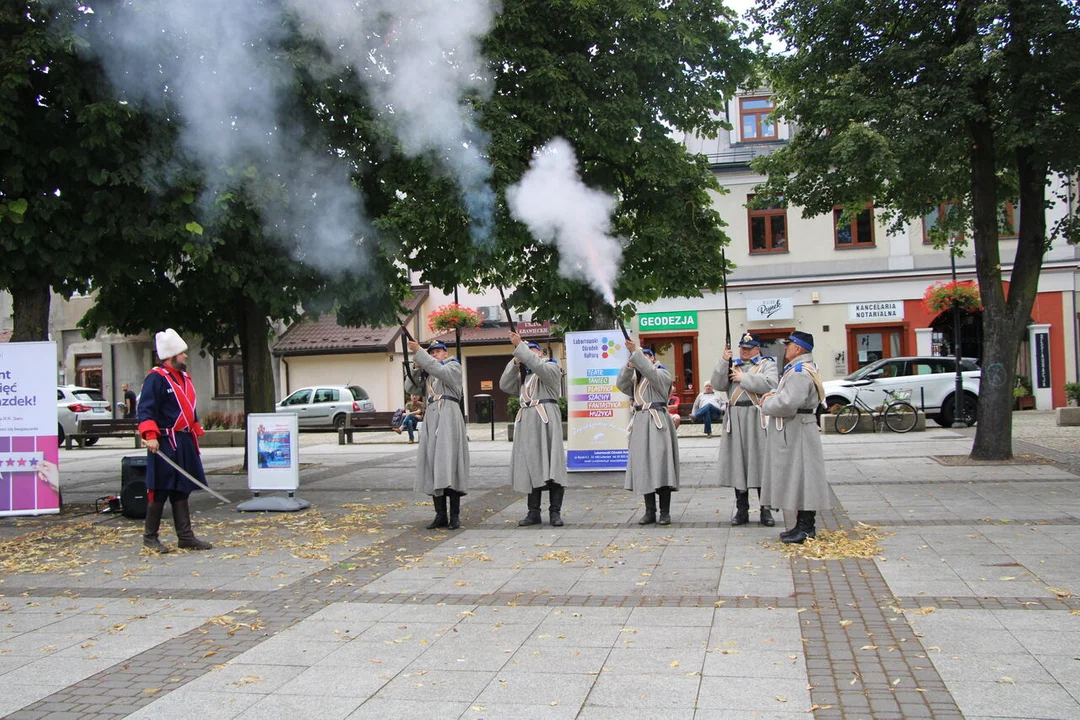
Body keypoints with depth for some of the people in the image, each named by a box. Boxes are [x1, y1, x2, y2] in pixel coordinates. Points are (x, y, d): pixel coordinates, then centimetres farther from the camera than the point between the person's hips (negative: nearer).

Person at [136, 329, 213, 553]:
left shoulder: (184, 377, 16)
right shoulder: (156, 378, -11)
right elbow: (145, 410, -16)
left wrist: (195, 435, 22)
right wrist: (150, 436, -24)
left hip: (184, 443, 9)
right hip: (165, 443, -9)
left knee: (181, 490, 11)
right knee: (159, 492, -1)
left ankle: (185, 536, 16)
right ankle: (150, 537, 11)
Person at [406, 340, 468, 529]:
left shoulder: (454, 366, 9)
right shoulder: (426, 373, 26)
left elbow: (439, 370, -12)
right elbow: (412, 388, 14)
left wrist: (418, 352, -15)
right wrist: (416, 368, 1)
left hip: (448, 416, -6)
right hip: (431, 417, 6)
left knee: (449, 460, -12)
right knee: (433, 464, 0)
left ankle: (455, 515, -10)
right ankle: (440, 515, 4)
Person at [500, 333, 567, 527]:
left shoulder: (552, 368, 5)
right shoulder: (524, 374, 23)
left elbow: (538, 366, -17)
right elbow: (506, 386, 8)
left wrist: (520, 346, -15)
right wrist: (515, 362, 1)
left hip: (546, 420, -6)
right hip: (527, 421, 6)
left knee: (551, 465, -8)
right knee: (531, 466, 5)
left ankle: (555, 512, -6)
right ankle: (534, 512, 9)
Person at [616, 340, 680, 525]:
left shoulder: (663, 374, 2)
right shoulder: (636, 378, 21)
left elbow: (651, 372, -19)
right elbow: (621, 384, 3)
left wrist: (636, 352, -22)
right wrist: (629, 366, -10)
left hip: (657, 423, -6)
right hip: (640, 423, 6)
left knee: (660, 464, -9)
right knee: (644, 467, 3)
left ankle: (665, 512, -5)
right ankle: (650, 512, 8)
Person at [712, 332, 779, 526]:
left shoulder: (768, 364, 8)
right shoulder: (732, 365, 18)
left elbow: (770, 384, -12)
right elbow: (718, 384, 2)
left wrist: (744, 378, -10)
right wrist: (724, 361, -8)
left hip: (757, 420, -3)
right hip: (735, 421, 3)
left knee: (760, 463, -3)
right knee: (738, 464, 4)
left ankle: (765, 510, 5)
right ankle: (741, 510, 12)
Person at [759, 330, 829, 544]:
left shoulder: (800, 372, -19)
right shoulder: (803, 368, 16)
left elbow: (788, 404, -28)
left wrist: (767, 404, -11)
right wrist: (774, 395, 5)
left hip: (796, 432, -11)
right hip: (792, 431, 11)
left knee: (801, 476, -6)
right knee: (797, 477, 14)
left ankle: (805, 528, -1)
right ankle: (805, 526, 20)